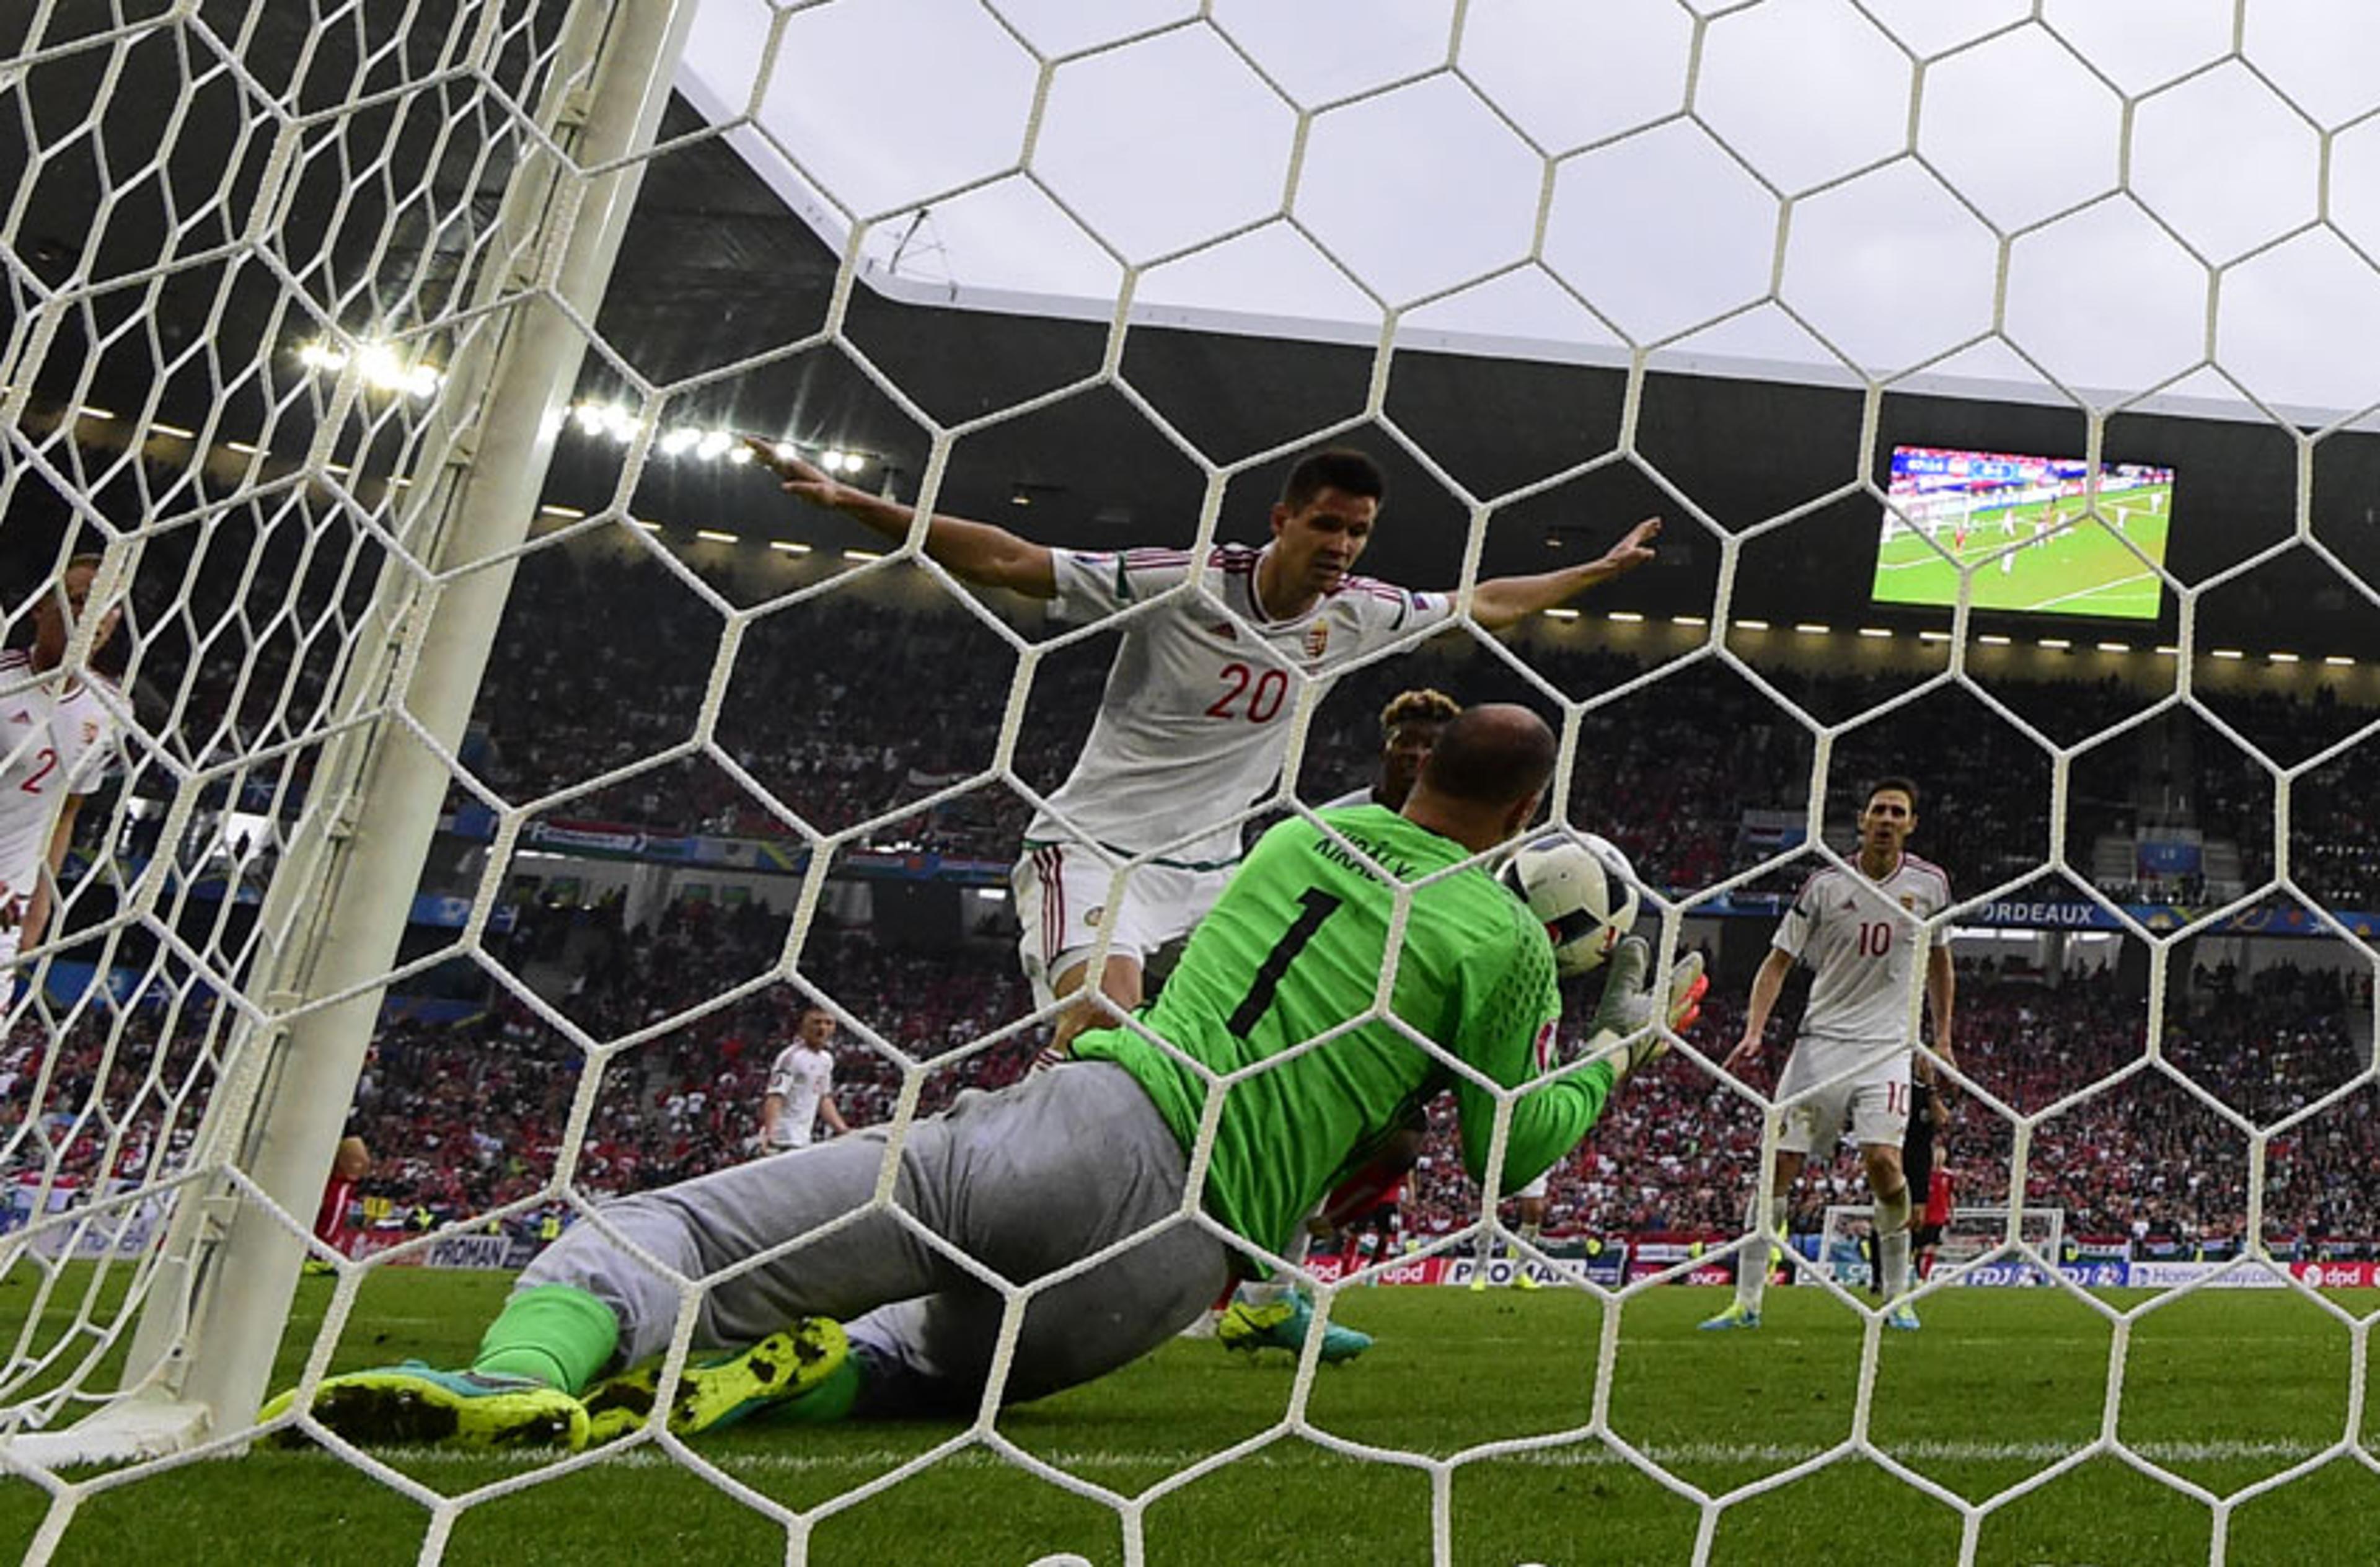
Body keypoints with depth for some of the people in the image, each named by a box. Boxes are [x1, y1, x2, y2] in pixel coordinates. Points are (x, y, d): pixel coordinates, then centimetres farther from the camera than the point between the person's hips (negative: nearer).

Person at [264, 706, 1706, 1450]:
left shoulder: (1303, 834, 19)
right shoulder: (1508, 942, 8)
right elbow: (1514, 1149, 15)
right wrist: (1622, 1047, 33)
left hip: (1089, 1123, 0)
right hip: (1174, 1268, 0)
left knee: (665, 1231, -4)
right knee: (907, 1361, 24)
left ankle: (525, 1377, -39)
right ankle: (786, 1370, -13)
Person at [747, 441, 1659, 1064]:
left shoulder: (1355, 614, 3)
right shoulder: (1185, 584, -15)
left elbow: (1485, 606, 21)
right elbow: (1007, 562, -18)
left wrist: (1599, 570, 26)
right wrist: (851, 502, -24)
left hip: (1208, 871, 6)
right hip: (1094, 848, -6)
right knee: (1103, 1004, -30)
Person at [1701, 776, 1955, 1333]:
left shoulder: (1930, 884, 3)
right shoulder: (1826, 885, -3)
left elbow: (1939, 962, 18)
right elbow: (1779, 961, 1)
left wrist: (1943, 1041, 16)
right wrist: (1754, 1032, -11)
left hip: (1888, 1043, 0)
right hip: (1821, 1040, 0)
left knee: (1882, 1160, -18)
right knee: (1779, 1162, -4)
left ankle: (1898, 1295, 2)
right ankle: (1747, 1301, 4)